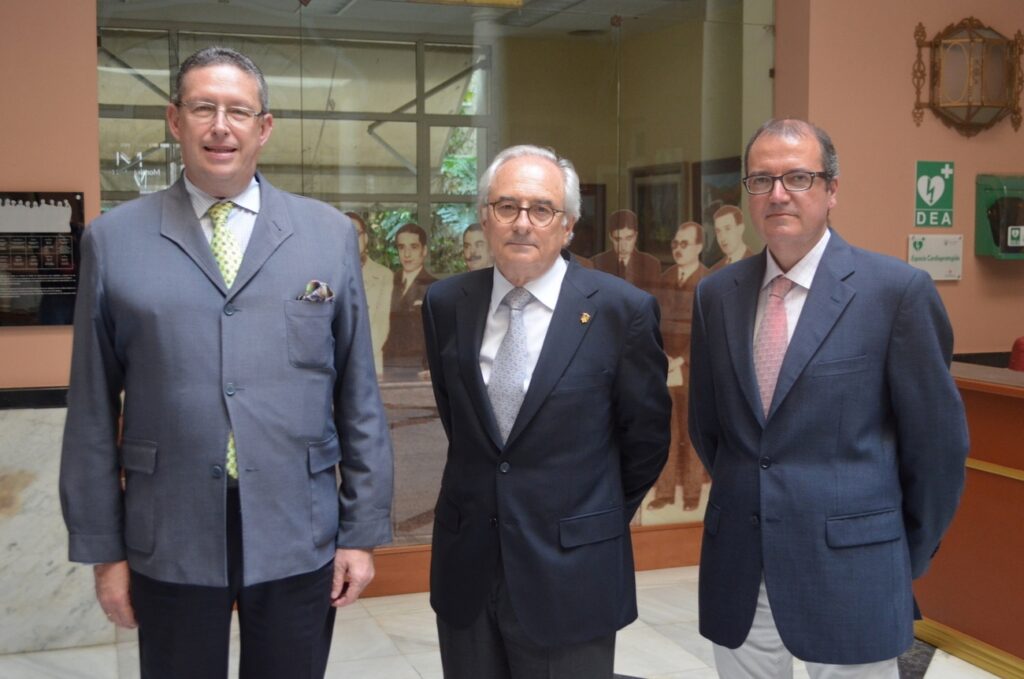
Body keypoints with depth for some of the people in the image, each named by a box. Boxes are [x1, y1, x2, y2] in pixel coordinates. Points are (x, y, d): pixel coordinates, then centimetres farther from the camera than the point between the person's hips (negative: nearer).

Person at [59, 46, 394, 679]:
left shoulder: (330, 234, 3)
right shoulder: (114, 240, 1)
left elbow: (359, 393, 3)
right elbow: (93, 408, 2)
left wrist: (364, 530, 2)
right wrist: (102, 547, 1)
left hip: (299, 537, 1)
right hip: (170, 543, 0)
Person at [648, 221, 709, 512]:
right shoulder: (665, 279, 10)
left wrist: (682, 360, -14)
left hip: (694, 367, -4)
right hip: (664, 367, 4)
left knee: (692, 433, 3)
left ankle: (692, 493, 12)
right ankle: (664, 491, 12)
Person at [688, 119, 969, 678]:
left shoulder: (897, 290, -8)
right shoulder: (716, 294, 5)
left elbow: (937, 438, -2)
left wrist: (910, 557, 5)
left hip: (848, 570, -3)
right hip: (737, 571, 4)